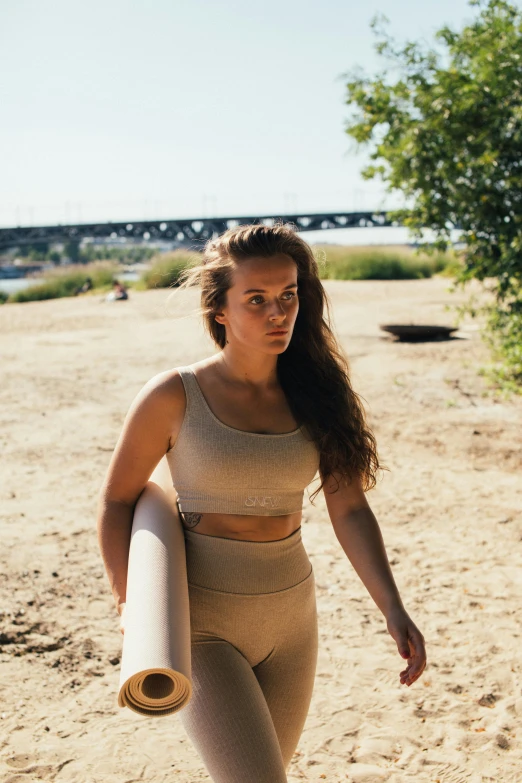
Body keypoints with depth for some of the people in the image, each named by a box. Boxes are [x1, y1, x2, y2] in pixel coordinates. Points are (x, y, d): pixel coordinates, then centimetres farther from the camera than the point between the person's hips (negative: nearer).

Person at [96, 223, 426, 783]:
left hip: (290, 614, 5)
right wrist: (128, 601, -10)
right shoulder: (175, 396, -10)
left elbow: (349, 508, -4)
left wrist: (391, 607, -16)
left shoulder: (315, 393, 0)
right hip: (201, 619, -4)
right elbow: (117, 500, -1)